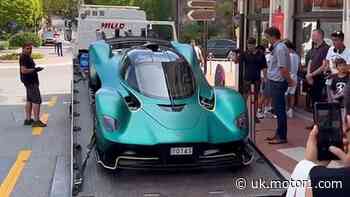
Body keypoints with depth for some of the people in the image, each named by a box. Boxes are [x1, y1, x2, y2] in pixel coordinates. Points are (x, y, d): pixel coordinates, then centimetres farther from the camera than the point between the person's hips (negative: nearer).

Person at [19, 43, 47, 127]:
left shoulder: (28, 57, 14)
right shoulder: (24, 57, -17)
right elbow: (24, 70, -25)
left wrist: (36, 68, 14)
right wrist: (34, 70, -18)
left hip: (30, 81, 11)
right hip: (30, 81, -11)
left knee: (29, 100, 15)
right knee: (37, 100, -11)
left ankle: (28, 119, 22)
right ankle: (36, 121, -11)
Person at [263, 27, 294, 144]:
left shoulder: (280, 48, -18)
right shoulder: (276, 47, 13)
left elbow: (283, 68, -22)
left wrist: (289, 80, -13)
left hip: (278, 82, -10)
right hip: (275, 81, 10)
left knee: (279, 109, -4)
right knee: (278, 109, 16)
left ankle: (282, 137, 3)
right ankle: (279, 134, 26)